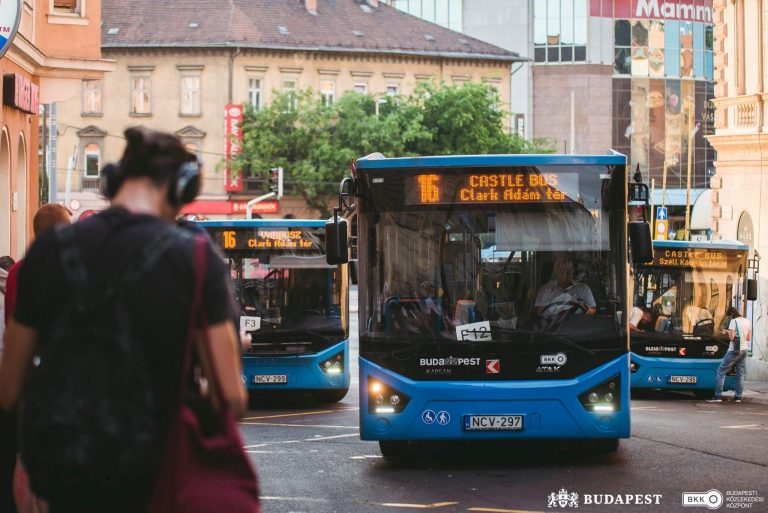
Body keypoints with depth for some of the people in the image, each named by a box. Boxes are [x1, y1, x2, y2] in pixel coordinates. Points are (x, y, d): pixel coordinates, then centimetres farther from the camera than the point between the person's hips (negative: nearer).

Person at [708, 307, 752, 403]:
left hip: (734, 350, -7)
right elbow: (749, 338, 12)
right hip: (744, 350, 7)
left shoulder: (733, 321, -12)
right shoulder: (747, 322, 9)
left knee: (721, 371, -2)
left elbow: (731, 337, -17)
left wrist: (729, 333, 2)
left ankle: (718, 396, -7)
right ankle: (738, 396, 8)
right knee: (740, 374, 11)